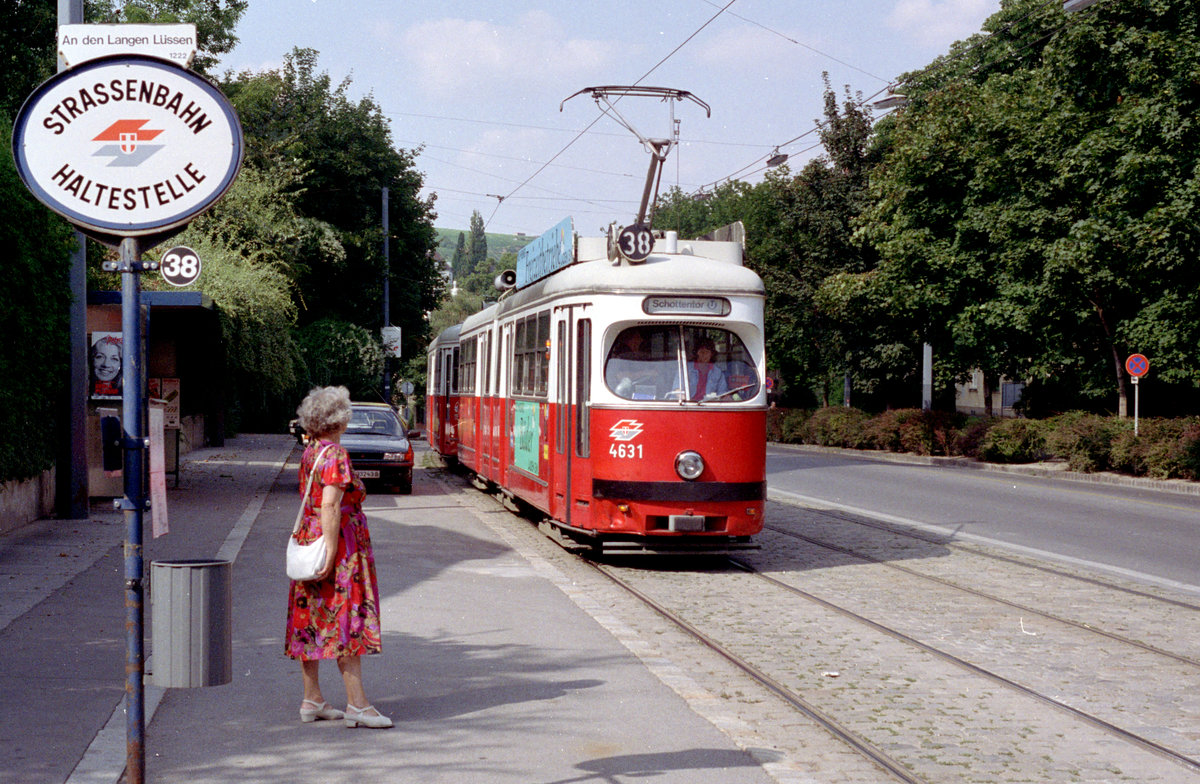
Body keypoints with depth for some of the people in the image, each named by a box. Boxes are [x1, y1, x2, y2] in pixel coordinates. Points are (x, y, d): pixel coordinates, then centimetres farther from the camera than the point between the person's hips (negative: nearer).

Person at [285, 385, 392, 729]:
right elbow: (330, 507, -22)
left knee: (312, 622, 10)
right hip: (340, 545, -9)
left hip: (310, 538, 9)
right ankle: (357, 705, -7)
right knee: (347, 621, -7)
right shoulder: (335, 455, -15)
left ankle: (312, 700, 15)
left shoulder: (310, 452, 12)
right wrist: (330, 554, -23)